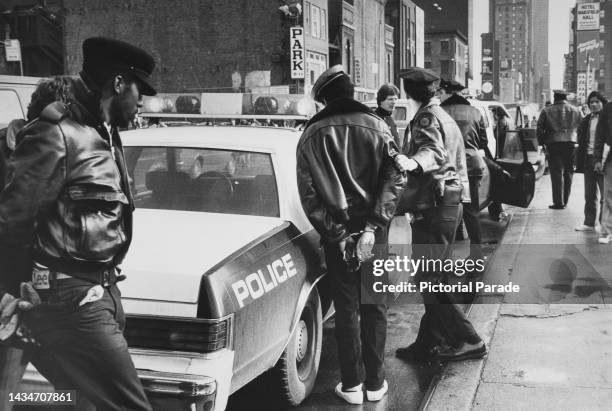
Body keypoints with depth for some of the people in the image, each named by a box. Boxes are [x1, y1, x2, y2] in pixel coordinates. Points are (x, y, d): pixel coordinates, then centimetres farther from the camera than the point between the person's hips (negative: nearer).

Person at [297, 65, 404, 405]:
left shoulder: (311, 136, -1)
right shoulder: (376, 127, -2)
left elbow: (308, 194, -6)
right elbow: (394, 179, -11)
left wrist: (337, 234, -7)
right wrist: (372, 227, -13)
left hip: (335, 231, 0)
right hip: (373, 229, 0)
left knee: (346, 307, 9)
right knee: (374, 306, 11)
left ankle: (351, 385, 14)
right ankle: (375, 383, 17)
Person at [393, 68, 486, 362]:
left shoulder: (428, 116, -10)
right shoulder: (444, 116, 21)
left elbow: (435, 151, -30)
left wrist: (412, 162, -51)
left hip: (434, 206, -10)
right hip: (450, 202, 10)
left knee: (427, 279, -7)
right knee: (434, 278, 13)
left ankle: (468, 341, -3)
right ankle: (428, 343, 20)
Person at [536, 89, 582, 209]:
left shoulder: (546, 111, 4)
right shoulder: (576, 111, 11)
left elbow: (539, 128, 1)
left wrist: (542, 143, 6)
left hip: (553, 144, -2)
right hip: (571, 143, 3)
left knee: (556, 173, -1)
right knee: (568, 172, 14)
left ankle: (558, 202, -4)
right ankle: (565, 200, 20)